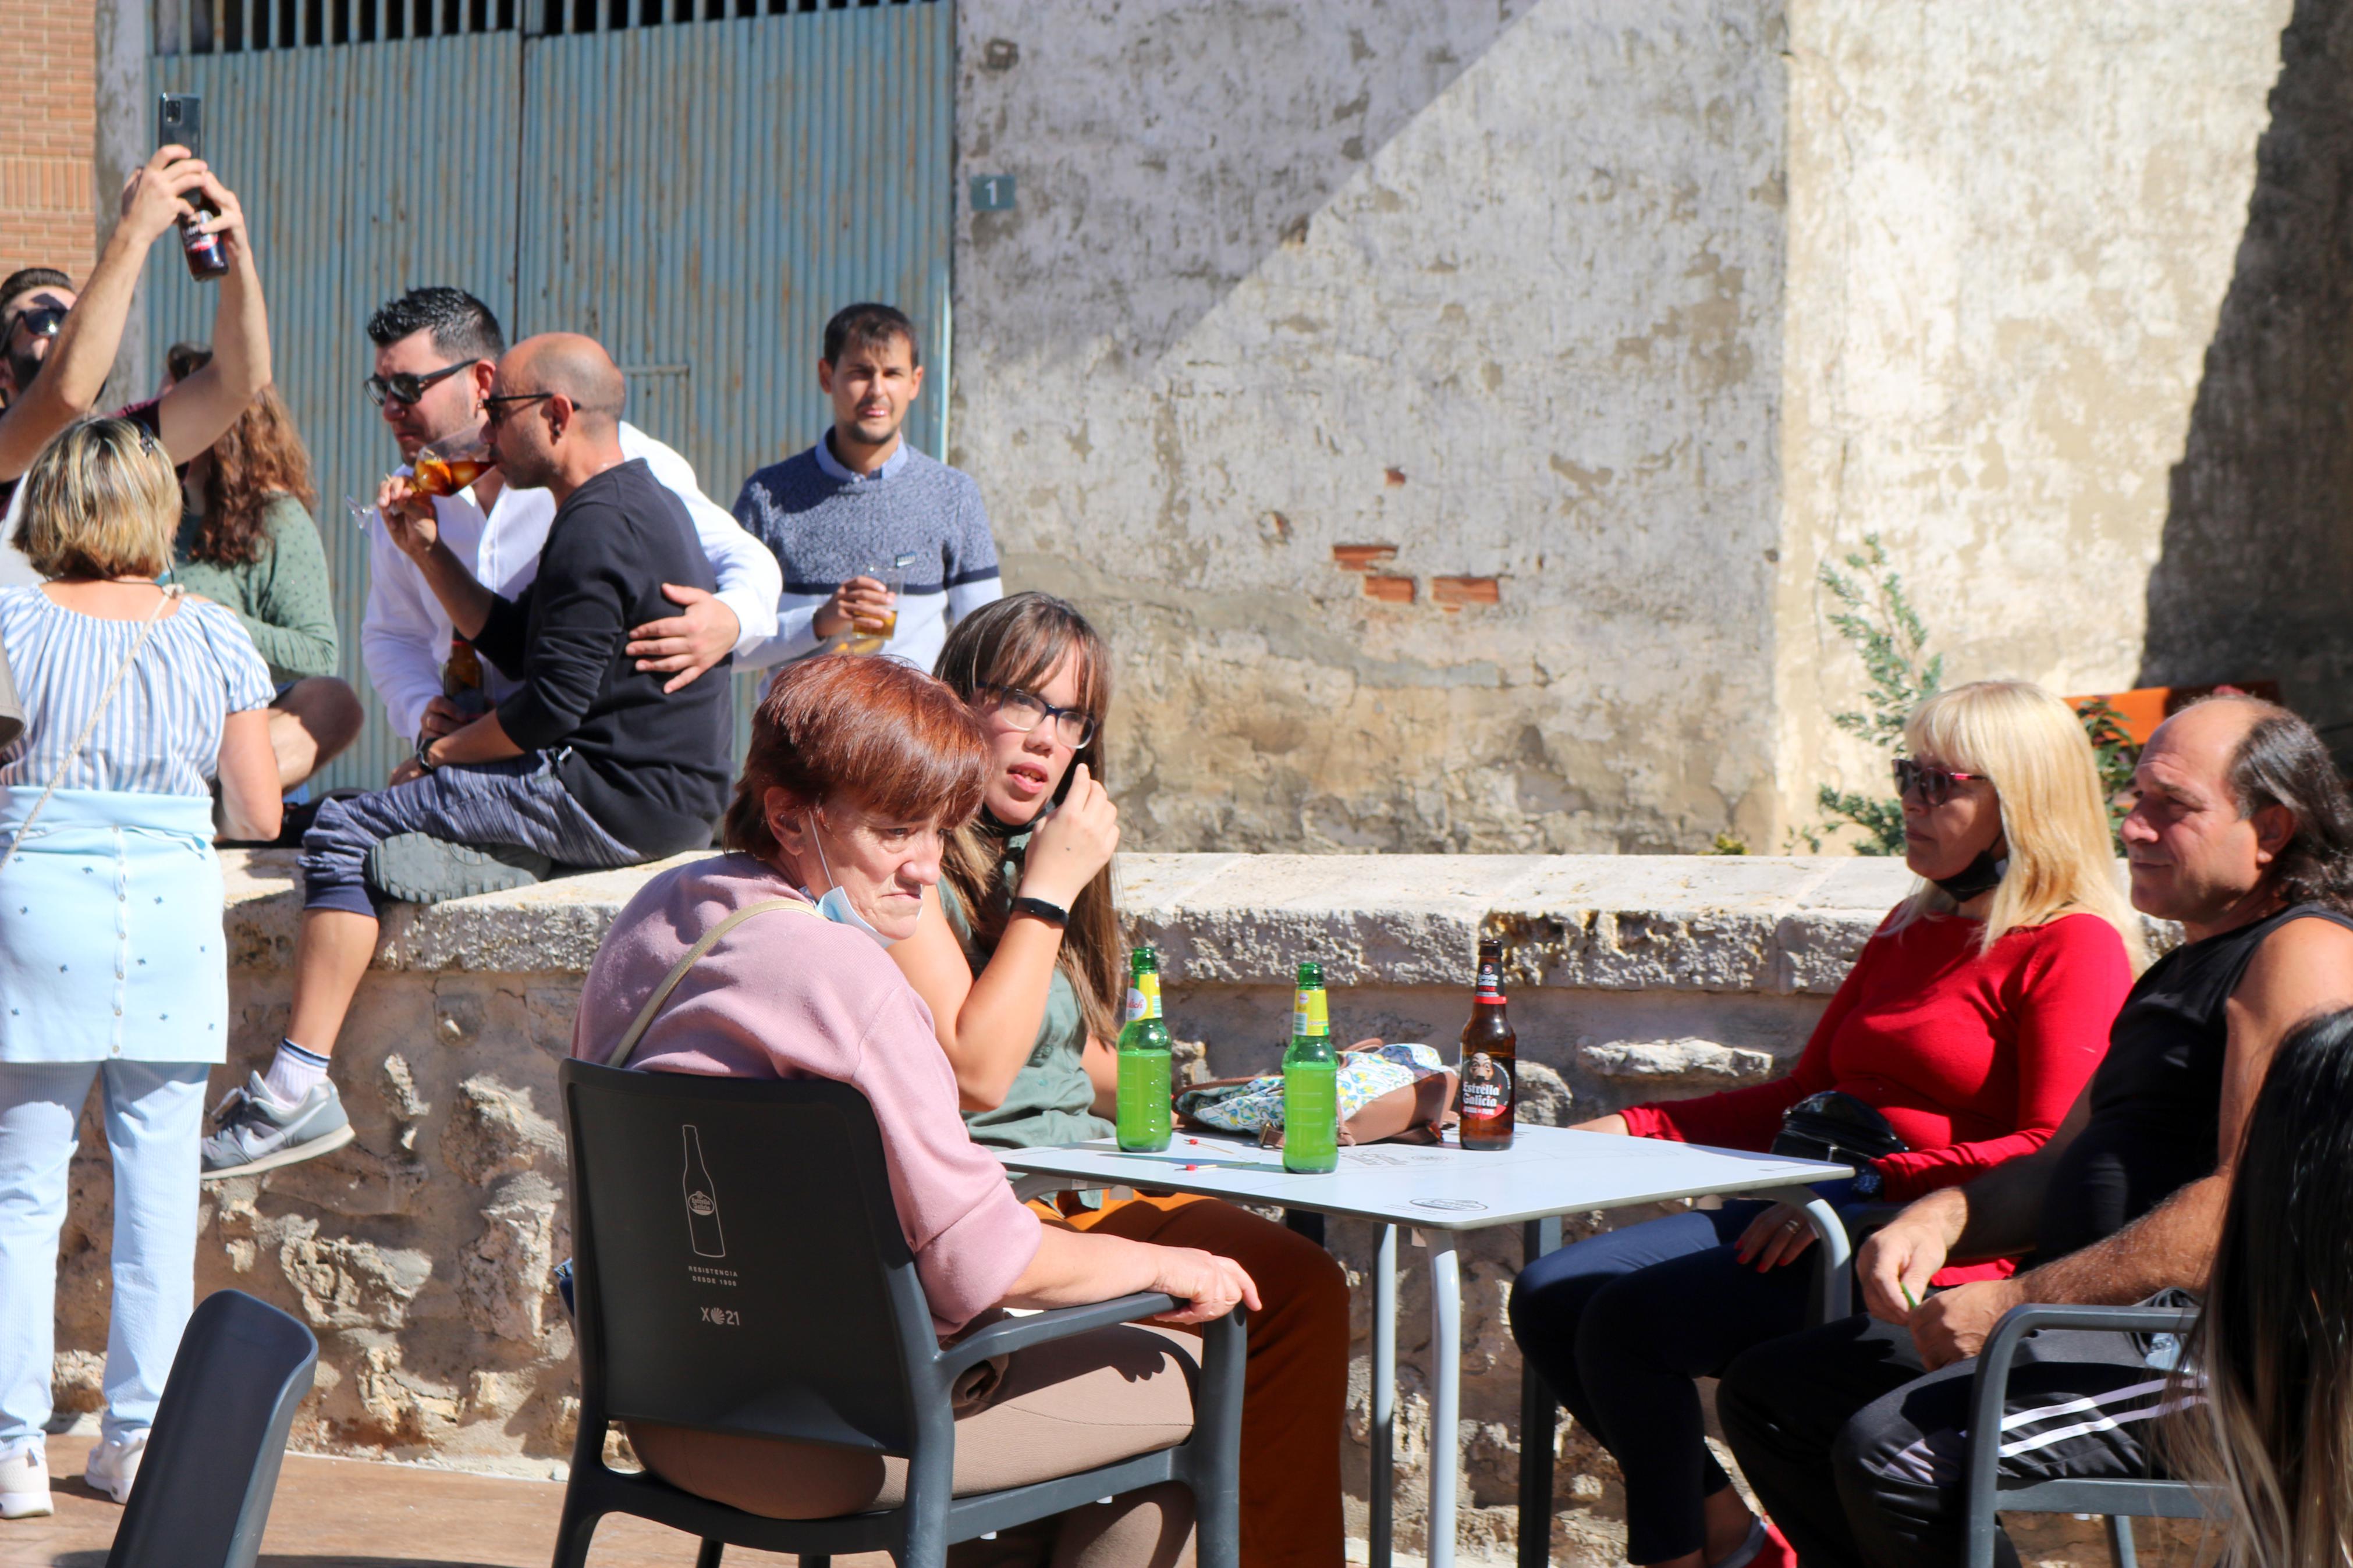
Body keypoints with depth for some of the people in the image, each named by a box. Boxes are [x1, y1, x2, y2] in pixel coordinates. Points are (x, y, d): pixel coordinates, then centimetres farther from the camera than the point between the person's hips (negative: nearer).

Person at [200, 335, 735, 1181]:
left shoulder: (597, 531, -16)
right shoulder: (644, 502, 18)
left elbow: (550, 705, -20)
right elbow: (514, 644, 22)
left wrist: (439, 755, -5)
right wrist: (429, 552, 15)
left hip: (617, 796, -11)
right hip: (663, 789, 11)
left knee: (346, 831, -11)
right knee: (378, 854, 19)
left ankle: (298, 1090, -15)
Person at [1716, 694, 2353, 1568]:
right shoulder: (2179, 973, 24)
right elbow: (2057, 1173, 26)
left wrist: (2021, 1300, -22)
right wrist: (1942, 1218, 2)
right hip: (2094, 1331, 11)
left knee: (1893, 1452, -29)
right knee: (1768, 1392, 8)